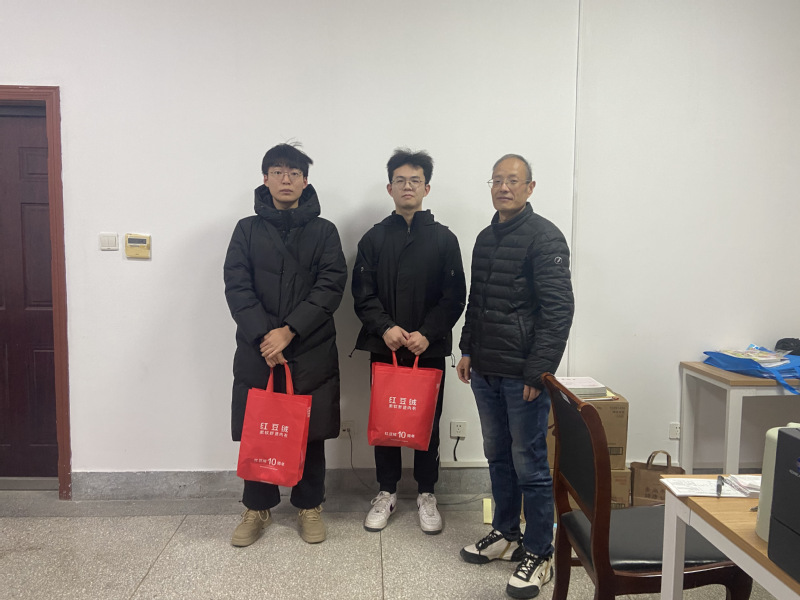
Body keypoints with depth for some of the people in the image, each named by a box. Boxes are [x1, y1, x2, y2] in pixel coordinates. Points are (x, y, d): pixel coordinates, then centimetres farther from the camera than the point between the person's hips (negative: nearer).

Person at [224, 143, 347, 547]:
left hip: (312, 352, 0)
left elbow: (331, 286, -6)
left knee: (311, 434, 8)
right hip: (257, 351, 1)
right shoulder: (248, 229, 7)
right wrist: (263, 336, -15)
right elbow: (236, 287, -2)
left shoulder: (324, 231, 5)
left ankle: (309, 506, 27)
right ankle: (257, 509, 28)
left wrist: (289, 331, -16)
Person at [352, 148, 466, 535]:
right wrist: (385, 327, -15)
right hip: (383, 347, 1)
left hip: (429, 348, -1)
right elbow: (362, 293, 1)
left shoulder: (443, 238, 3)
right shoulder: (374, 238, 6)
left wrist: (427, 333, -14)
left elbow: (455, 296, -2)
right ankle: (386, 492, 26)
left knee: (428, 423, 8)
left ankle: (426, 495, 25)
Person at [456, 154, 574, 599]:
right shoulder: (486, 238, 15)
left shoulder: (545, 237, -9)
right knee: (498, 456, 17)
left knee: (530, 464, 1)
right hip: (485, 371, 8)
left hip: (523, 374, -7)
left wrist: (539, 370, -18)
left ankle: (539, 554, 17)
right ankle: (505, 535, 33)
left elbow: (558, 310, -15)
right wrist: (468, 350, 15)